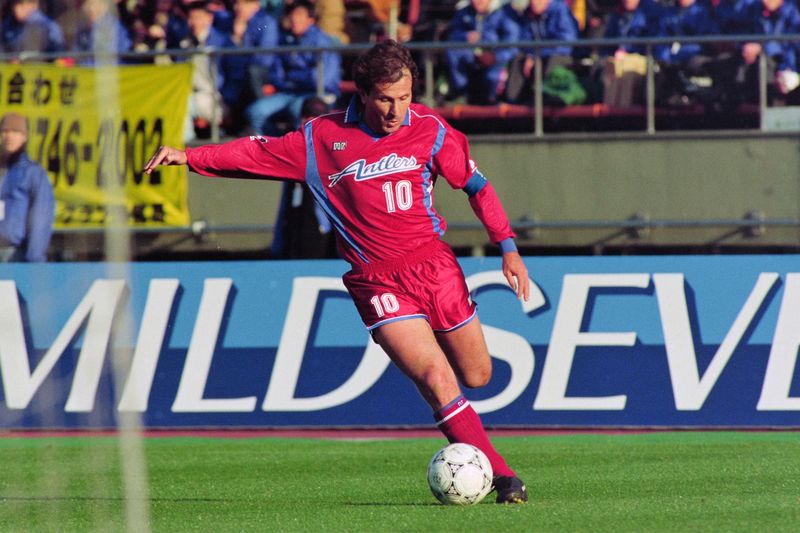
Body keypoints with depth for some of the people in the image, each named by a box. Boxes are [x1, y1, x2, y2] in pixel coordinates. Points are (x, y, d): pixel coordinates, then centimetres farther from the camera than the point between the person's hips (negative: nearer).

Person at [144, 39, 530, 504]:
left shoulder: (430, 131, -2)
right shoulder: (325, 137, -4)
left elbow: (476, 184, 6)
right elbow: (260, 152, 6)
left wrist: (508, 247, 0)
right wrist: (189, 156, -2)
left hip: (434, 265, 2)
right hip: (378, 282, -2)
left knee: (477, 375, 9)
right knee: (436, 377, -18)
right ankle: (500, 475, -14)